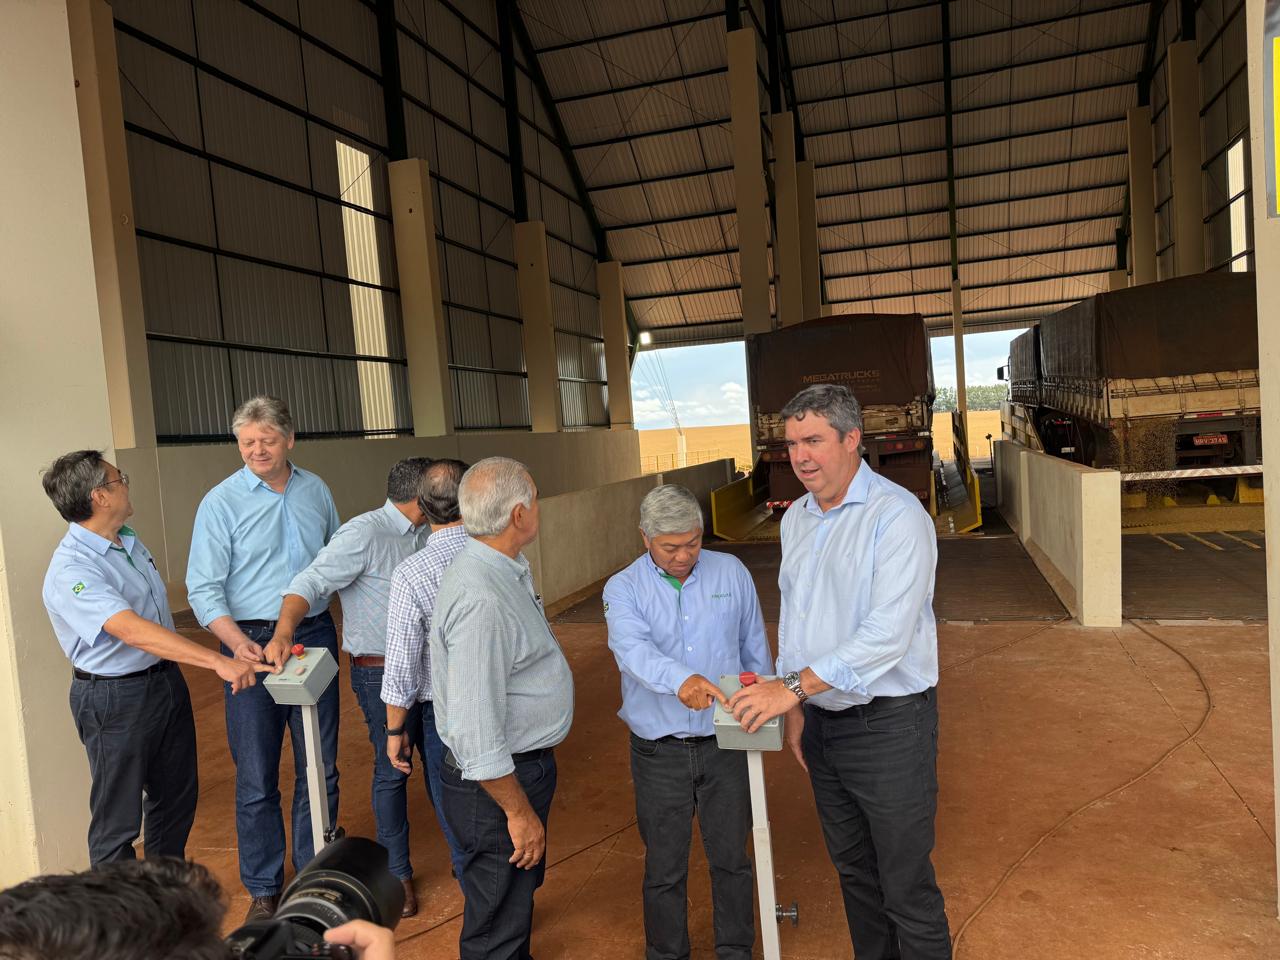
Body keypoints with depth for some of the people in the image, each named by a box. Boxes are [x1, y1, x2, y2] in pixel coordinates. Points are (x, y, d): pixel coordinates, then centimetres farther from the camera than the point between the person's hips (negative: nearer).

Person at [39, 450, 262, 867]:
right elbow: (133, 631, -37)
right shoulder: (71, 572, -25)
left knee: (177, 796, 21)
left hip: (167, 681, 9)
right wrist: (218, 661, -44)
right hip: (115, 699, -9)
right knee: (118, 818, 5)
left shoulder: (128, 539, 4)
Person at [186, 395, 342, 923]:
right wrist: (239, 642, -25)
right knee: (257, 779, 6)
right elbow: (202, 588, -10)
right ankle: (263, 889, 25)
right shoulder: (221, 501, -7)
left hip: (315, 637, 3)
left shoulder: (316, 490, 5)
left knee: (320, 770, 12)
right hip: (252, 643, -3)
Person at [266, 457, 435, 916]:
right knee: (391, 768, 3)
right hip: (379, 671, -7)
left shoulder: (423, 534, 4)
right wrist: (283, 634, -41)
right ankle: (397, 872, 21)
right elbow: (310, 583, -27)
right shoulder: (364, 533, -20)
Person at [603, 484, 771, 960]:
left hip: (725, 744, 2)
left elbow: (755, 648, 10)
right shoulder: (623, 589, -8)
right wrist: (680, 679, -46)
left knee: (731, 857, 15)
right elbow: (633, 647, -28)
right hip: (659, 753, -1)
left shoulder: (731, 572, 0)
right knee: (664, 866, 13)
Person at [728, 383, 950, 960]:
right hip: (822, 722, 7)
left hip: (887, 725, -7)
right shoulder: (795, 519, 6)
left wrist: (794, 685, -27)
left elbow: (888, 633, -27)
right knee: (853, 870, 22)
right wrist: (796, 710, 13)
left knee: (906, 888, 5)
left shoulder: (897, 516, -18)